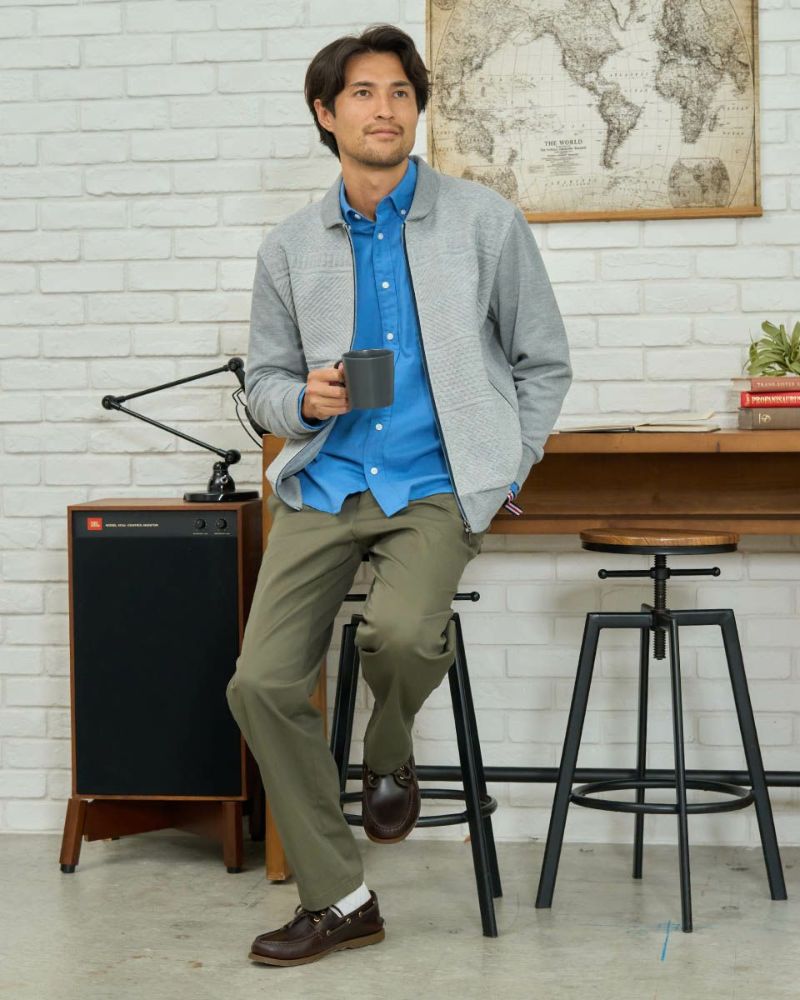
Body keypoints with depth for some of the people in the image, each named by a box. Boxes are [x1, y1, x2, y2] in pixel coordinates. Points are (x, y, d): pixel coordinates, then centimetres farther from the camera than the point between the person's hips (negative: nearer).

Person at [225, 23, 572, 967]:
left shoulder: (485, 223, 1)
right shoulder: (291, 247, 8)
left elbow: (543, 363, 9)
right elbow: (264, 380, 16)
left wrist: (503, 474, 1)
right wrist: (305, 401, -8)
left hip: (437, 486, -3)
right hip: (325, 483, 3)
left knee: (400, 633, -32)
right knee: (262, 683, -9)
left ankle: (388, 755, 6)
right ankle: (336, 899, 7)